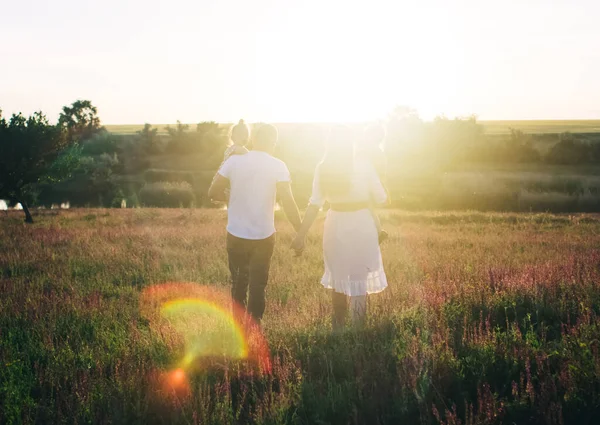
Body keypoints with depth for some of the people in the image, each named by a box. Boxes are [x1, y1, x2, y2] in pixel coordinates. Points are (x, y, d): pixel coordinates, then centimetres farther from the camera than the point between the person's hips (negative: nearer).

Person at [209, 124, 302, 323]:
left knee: (238, 282, 20)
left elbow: (213, 192, -3)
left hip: (236, 235, 2)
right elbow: (287, 202, -16)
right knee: (257, 285, 10)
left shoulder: (234, 160, -4)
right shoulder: (278, 166, -10)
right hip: (263, 236, -2)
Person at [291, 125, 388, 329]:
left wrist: (302, 234, -2)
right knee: (359, 277, 7)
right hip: (361, 224, -3)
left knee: (338, 276, 19)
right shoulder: (363, 165, -10)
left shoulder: (323, 168, -4)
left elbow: (315, 204, -6)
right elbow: (381, 198, -5)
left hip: (336, 224, 3)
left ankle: (338, 327, 31)